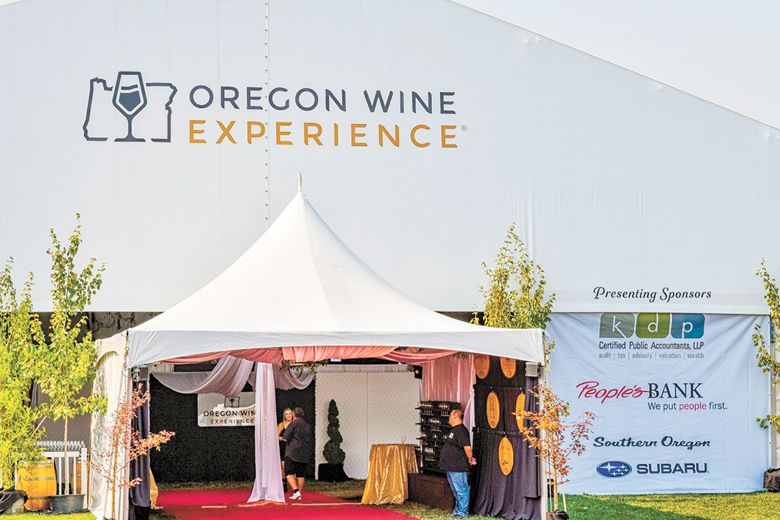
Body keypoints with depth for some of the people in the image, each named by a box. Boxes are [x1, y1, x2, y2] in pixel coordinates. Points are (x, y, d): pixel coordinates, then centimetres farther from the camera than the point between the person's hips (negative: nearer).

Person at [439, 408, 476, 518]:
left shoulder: (461, 430, -17)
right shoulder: (454, 430, 16)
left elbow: (467, 448, -24)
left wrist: (470, 460, -10)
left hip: (458, 468, -11)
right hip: (451, 467, 11)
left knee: (461, 490, -4)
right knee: (456, 491, 19)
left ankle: (462, 513, 0)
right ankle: (458, 510, 28)